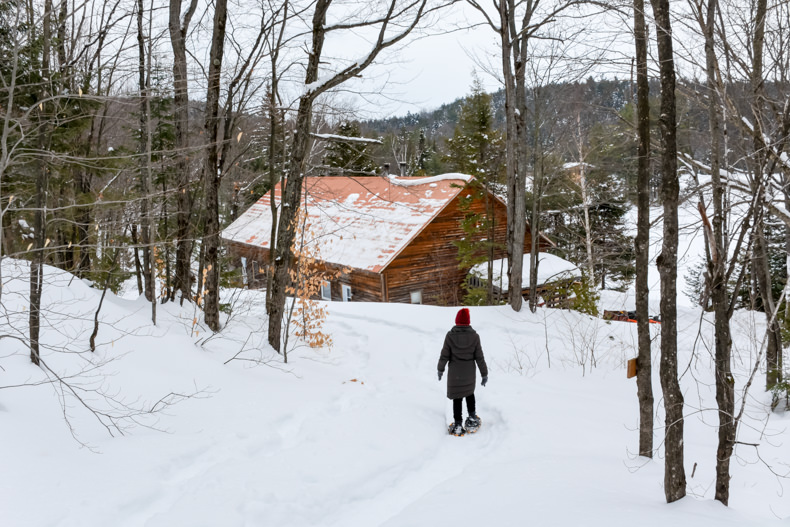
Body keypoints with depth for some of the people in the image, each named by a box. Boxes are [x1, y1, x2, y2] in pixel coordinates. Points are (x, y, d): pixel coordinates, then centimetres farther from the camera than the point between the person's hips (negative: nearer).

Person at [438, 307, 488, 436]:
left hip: (454, 372, -1)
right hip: (470, 372, 1)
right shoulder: (474, 336, -11)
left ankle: (458, 425, 9)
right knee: (469, 393, 25)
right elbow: (479, 357, -7)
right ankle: (472, 417, 28)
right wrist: (484, 373, 3)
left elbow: (444, 355, -7)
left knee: (457, 398, 7)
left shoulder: (450, 335, -13)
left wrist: (440, 369, 9)